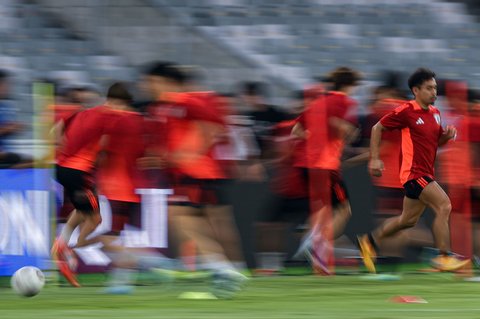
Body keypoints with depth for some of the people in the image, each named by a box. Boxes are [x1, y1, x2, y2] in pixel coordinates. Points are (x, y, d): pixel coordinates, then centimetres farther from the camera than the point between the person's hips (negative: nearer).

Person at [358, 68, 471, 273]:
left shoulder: (434, 112, 11)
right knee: (444, 206, -19)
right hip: (414, 172, -9)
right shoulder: (406, 111, -12)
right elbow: (377, 128, -5)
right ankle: (443, 258, -17)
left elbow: (436, 141, 23)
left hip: (425, 173, 9)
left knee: (409, 219, 16)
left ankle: (370, 241, 33)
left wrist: (447, 135, 0)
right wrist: (374, 158, -10)